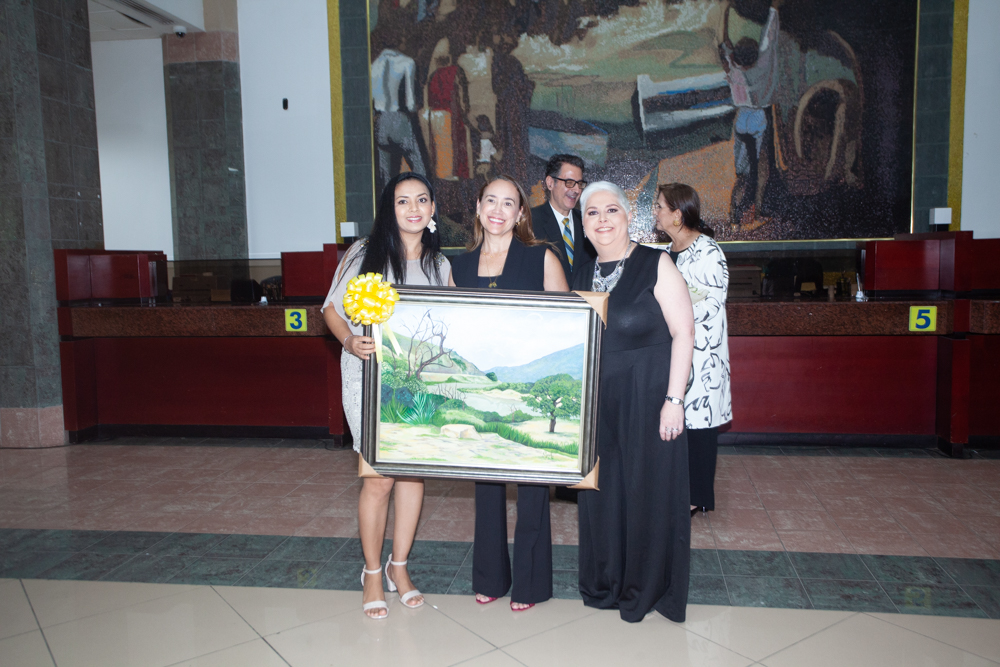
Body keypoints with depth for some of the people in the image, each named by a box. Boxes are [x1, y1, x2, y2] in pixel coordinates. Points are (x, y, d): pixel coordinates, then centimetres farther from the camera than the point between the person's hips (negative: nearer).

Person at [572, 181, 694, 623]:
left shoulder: (655, 265, -8)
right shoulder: (583, 276, 9)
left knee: (649, 491, 6)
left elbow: (683, 333, -12)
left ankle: (645, 590, 25)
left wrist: (674, 399, -17)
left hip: (648, 400, -5)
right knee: (602, 491, 13)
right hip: (598, 404, 5)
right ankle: (606, 583, 32)